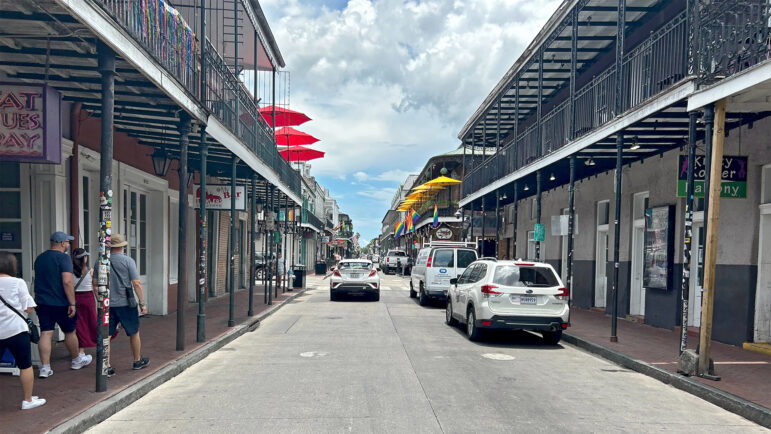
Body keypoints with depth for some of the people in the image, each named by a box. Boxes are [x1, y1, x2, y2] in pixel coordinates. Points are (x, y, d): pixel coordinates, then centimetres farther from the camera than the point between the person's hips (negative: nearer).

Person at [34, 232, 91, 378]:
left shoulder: (40, 258, 11)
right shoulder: (63, 257, -14)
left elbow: (39, 280, 23)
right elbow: (67, 281, -22)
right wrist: (72, 303, -19)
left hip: (42, 302, 6)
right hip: (60, 303, -6)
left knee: (45, 333, 4)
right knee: (70, 332, 11)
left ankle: (45, 368, 2)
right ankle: (77, 360, 28)